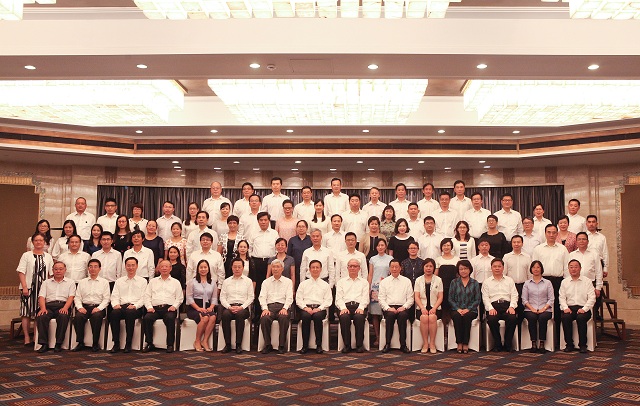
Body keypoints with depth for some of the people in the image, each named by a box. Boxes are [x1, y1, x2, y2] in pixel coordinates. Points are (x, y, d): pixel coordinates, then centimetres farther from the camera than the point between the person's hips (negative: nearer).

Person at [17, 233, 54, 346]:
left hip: (43, 288, 2)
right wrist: (24, 287, -12)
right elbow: (21, 272, -3)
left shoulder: (48, 257, 11)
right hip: (28, 288, -2)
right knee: (27, 313, 0)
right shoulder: (26, 255, 2)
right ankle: (27, 338, 5)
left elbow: (51, 274, 12)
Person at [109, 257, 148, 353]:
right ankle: (116, 344, -25)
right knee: (114, 313, -32)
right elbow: (114, 296, 15)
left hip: (136, 308, -2)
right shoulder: (119, 281, 24)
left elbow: (143, 298, 5)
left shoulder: (142, 281, 15)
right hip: (121, 306, 2)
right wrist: (116, 304, -8)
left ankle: (128, 344, -29)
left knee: (130, 313, -37)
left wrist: (134, 306, -13)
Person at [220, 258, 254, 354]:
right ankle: (227, 344, -27)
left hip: (243, 307, -1)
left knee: (240, 314, -37)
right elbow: (222, 297, 10)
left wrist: (241, 307, -9)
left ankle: (238, 345, -31)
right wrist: (229, 307, -8)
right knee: (225, 315, -34)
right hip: (229, 307, 1)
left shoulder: (248, 281, 14)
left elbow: (250, 298, 7)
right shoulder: (226, 281, 18)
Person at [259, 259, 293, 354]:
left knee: (284, 318, -35)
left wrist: (284, 308, -14)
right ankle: (267, 345, -20)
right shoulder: (266, 282, 20)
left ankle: (281, 345, -25)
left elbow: (289, 297, 4)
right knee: (264, 318, -32)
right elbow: (262, 297, 8)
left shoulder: (288, 281, 16)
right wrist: (265, 309, -11)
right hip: (269, 306, 1)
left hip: (282, 306, -1)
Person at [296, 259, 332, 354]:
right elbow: (298, 299, 11)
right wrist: (305, 307, -7)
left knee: (317, 316, -36)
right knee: (306, 316, -35)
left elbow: (328, 300, 8)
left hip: (320, 308, -1)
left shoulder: (325, 285, 18)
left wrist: (319, 308, -10)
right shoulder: (303, 284, 20)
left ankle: (319, 345, -27)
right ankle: (305, 345, -27)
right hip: (306, 307, 1)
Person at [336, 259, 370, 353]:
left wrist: (361, 307, -11)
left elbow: (365, 298, 10)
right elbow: (339, 298, 11)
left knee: (359, 317, -35)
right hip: (345, 306, 0)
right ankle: (347, 345, -24)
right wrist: (343, 308, -9)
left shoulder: (364, 282, 23)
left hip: (359, 307, 0)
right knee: (344, 317, -34)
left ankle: (359, 344, -25)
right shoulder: (341, 282, 24)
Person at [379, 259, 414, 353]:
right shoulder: (384, 282, 15)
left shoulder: (406, 281, 16)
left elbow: (410, 299, 10)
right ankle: (387, 344, -29)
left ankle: (403, 345, -31)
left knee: (402, 315, -35)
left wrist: (404, 307, -8)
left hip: (402, 307, 0)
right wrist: (388, 308, -10)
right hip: (389, 308, 0)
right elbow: (381, 299, 7)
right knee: (390, 315, -35)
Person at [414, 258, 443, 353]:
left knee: (432, 317, -32)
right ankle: (425, 344, -24)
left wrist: (434, 308, -12)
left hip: (435, 308, 0)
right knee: (424, 317, -32)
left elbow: (440, 297, 5)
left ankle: (432, 344, -24)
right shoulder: (418, 280, 12)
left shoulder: (438, 280, 11)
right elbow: (416, 297, 5)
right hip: (422, 307, 0)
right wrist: (422, 308, -13)